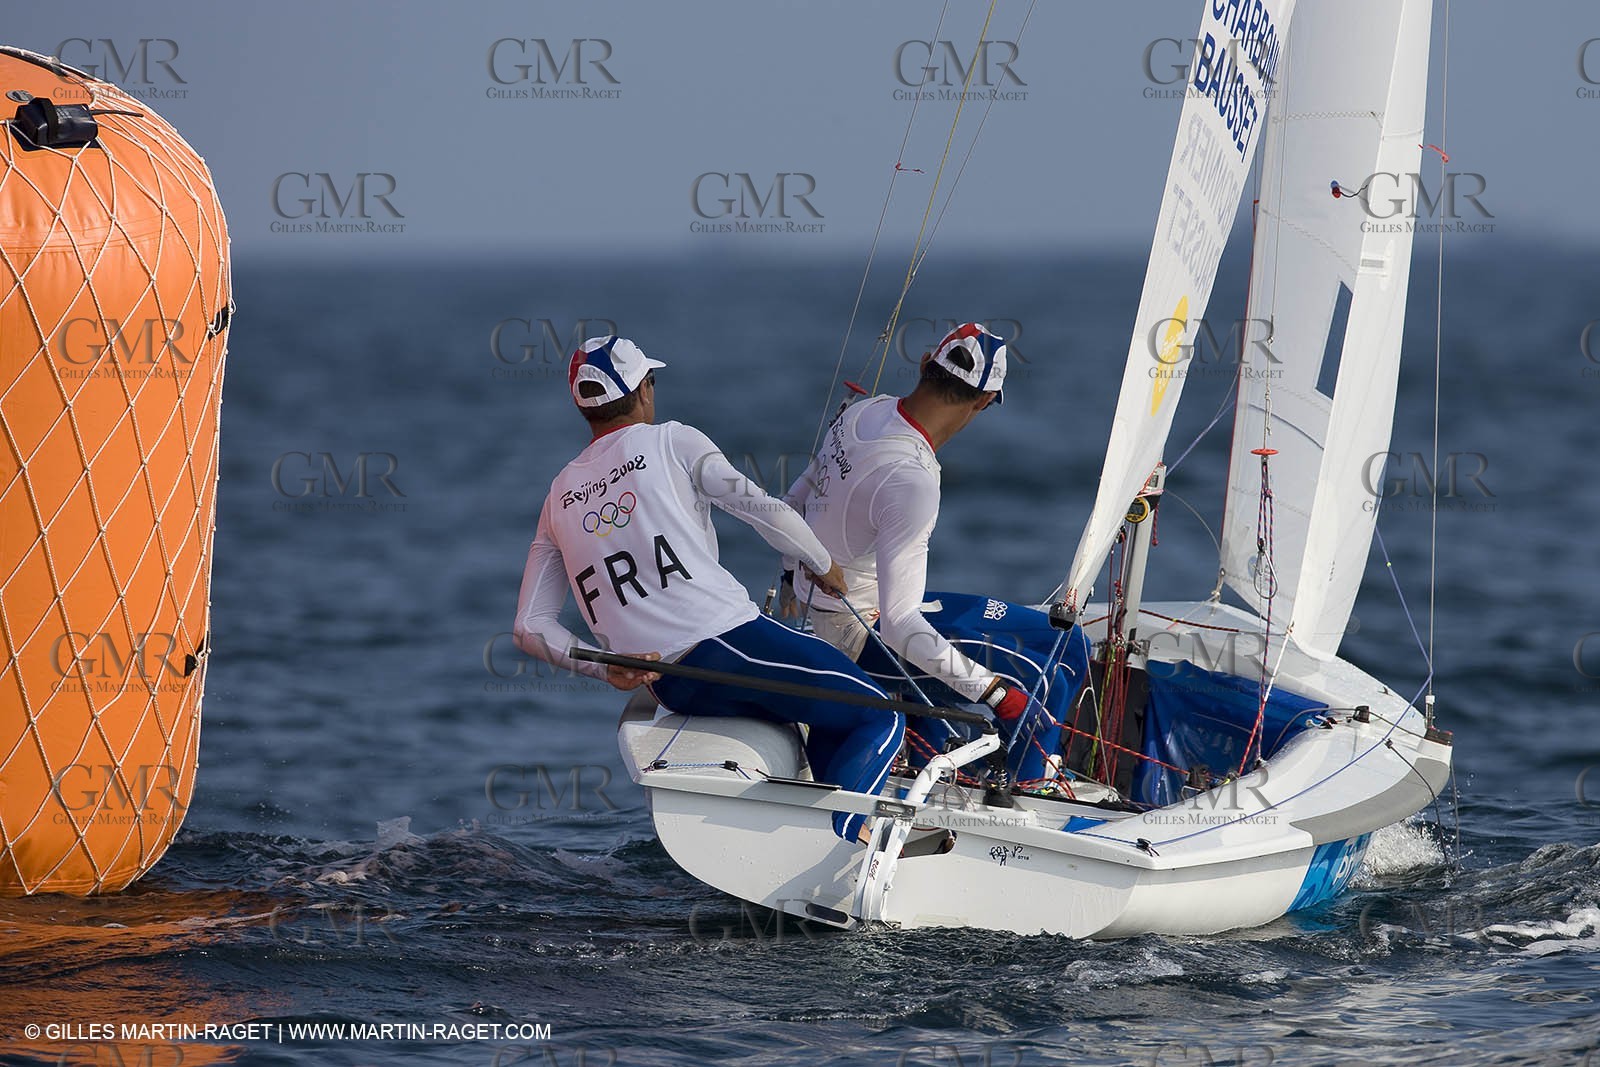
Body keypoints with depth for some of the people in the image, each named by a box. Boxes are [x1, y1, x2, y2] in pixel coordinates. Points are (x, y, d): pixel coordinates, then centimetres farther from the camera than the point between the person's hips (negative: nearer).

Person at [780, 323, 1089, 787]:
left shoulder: (864, 412, -3)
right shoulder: (911, 482, -31)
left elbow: (796, 503, 15)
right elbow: (898, 626, -33)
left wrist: (792, 576, 35)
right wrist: (994, 692, -31)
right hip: (862, 636, -9)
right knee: (1042, 682, -13)